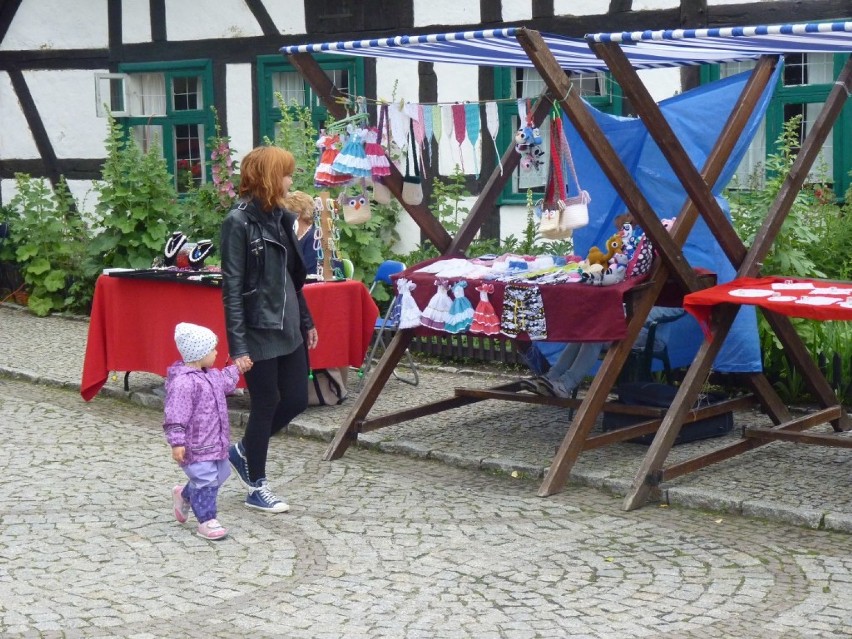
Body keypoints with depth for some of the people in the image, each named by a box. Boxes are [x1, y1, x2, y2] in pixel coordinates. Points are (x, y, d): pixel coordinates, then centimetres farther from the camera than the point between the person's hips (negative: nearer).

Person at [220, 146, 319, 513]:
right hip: (258, 333, -8)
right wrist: (237, 346, -19)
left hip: (288, 329, 8)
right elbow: (232, 288, -16)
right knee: (267, 404, 2)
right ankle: (256, 487, 19)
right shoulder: (239, 222, -14)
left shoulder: (281, 218, 8)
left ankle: (243, 452, 32)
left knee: (296, 399, 9)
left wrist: (306, 321, 19)